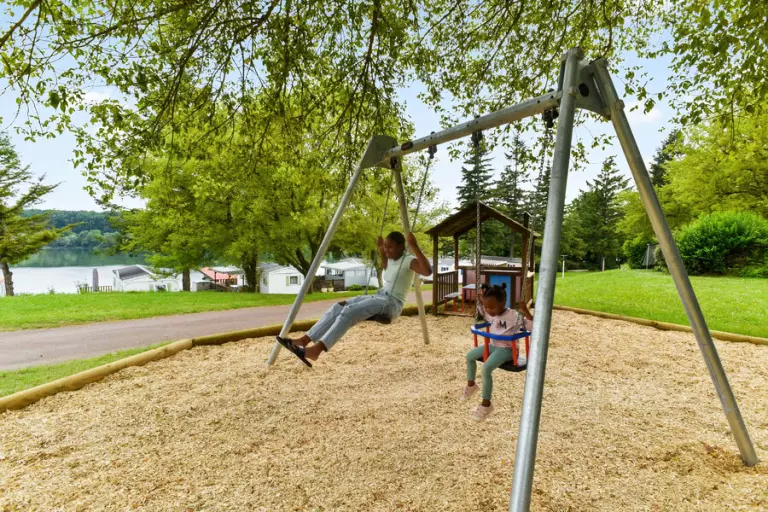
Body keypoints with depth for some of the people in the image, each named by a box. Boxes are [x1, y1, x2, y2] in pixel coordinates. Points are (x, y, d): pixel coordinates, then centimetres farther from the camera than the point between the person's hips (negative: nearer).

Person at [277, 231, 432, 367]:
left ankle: (316, 349, -38)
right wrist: (380, 249, 24)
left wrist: (414, 247, -31)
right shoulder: (391, 259, 14)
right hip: (378, 297, 8)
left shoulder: (409, 260, -10)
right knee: (338, 307, -10)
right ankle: (304, 340, -17)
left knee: (349, 311, -29)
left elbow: (427, 271, -29)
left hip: (392, 303, -8)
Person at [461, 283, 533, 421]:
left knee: (486, 368, -27)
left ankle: (486, 404, -12)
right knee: (470, 356, 10)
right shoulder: (491, 314, -1)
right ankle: (471, 385, 33)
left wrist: (526, 312, -42)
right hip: (494, 345, 9)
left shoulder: (514, 316, -24)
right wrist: (480, 299, 5)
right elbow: (482, 312, 23)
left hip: (507, 349, -9)